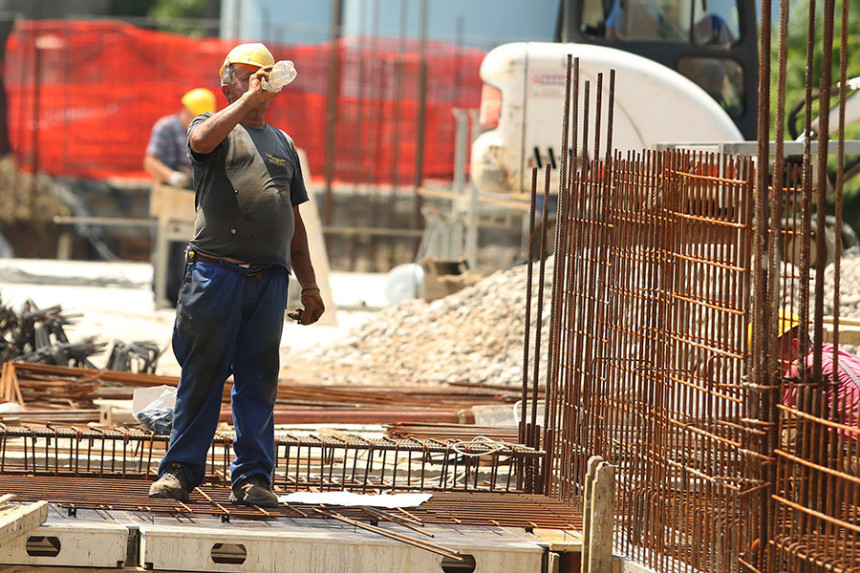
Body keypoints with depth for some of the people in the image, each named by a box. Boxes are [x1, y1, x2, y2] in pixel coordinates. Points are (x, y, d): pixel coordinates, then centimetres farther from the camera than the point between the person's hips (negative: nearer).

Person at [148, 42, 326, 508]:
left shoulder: (283, 143, 24)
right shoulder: (213, 126, 10)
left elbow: (294, 223, 25)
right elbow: (203, 140, -18)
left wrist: (309, 287, 20)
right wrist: (250, 98, -17)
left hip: (270, 277, 4)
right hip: (216, 271, -4)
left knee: (259, 380, 2)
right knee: (203, 372, -3)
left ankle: (252, 476, 4)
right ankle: (180, 470, 2)